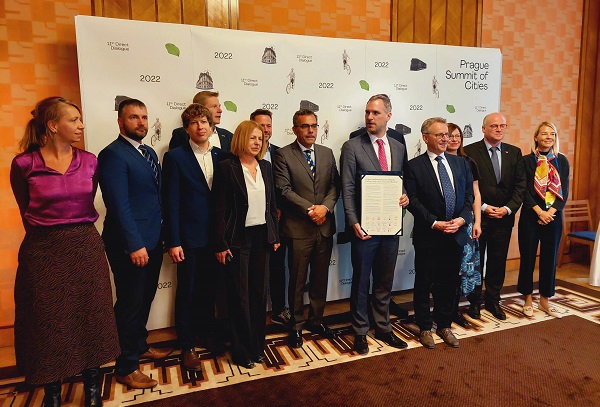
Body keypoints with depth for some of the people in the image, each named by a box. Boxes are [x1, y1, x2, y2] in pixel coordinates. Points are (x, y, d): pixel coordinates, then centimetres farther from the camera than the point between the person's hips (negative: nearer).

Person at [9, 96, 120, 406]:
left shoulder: (89, 161, 1)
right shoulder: (24, 164, -8)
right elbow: (27, 212, 4)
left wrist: (77, 235, 11)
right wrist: (52, 237, 9)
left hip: (86, 249, 3)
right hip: (44, 252, -2)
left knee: (90, 317, 11)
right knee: (49, 323, 11)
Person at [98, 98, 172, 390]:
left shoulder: (149, 152, 13)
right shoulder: (113, 154, -13)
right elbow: (119, 204, -19)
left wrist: (160, 235, 9)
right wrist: (135, 245, -21)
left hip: (152, 240, 8)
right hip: (129, 244, -8)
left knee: (145, 299, 20)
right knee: (130, 303, 3)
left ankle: (140, 346, 39)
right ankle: (125, 368, 19)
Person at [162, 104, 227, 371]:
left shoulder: (221, 157, 6)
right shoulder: (175, 157, -6)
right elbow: (171, 202, -9)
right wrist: (173, 242, -12)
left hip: (216, 237, 4)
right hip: (189, 238, -4)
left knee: (209, 290, 17)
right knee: (187, 293, 9)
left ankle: (209, 333, 36)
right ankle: (187, 347, 24)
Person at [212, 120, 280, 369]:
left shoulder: (265, 167, 8)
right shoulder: (227, 168, -7)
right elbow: (220, 209, -9)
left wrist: (275, 235, 10)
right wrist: (220, 244, -12)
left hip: (262, 236, 5)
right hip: (238, 238, -5)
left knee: (259, 292, 11)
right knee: (240, 295, 5)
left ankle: (257, 345, 28)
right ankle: (242, 350, 20)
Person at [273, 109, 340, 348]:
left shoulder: (327, 153, 11)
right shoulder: (283, 155, -3)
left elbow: (335, 185, 5)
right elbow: (284, 189, -11)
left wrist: (325, 207, -12)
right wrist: (309, 209, -16)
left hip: (325, 227, 5)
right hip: (298, 228, -4)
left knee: (320, 278, 15)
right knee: (297, 280, 7)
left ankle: (316, 320, 31)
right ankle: (297, 325, 23)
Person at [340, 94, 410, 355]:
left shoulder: (398, 148, 9)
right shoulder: (352, 147, -5)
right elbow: (347, 190, -9)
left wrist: (406, 197, -7)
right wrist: (354, 223, -18)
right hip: (364, 227, -4)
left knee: (384, 283, 17)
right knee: (361, 282, 10)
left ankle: (383, 328, 34)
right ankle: (360, 332, 27)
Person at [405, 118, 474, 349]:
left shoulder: (461, 163, 10)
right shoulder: (414, 166, -6)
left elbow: (469, 195, 7)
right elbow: (413, 201, -11)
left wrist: (461, 219, -9)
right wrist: (435, 223, -17)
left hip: (456, 234, 5)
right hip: (427, 237, -4)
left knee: (449, 283, 15)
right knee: (424, 284, 8)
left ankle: (444, 325, 32)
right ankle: (425, 328, 25)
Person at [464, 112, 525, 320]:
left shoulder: (514, 153, 7)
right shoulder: (469, 152, -6)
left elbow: (520, 185, 4)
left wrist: (508, 208, -8)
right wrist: (483, 207, -15)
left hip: (504, 217, 4)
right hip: (478, 216, -3)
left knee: (498, 261, 12)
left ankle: (493, 300, 28)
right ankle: (475, 301, 23)